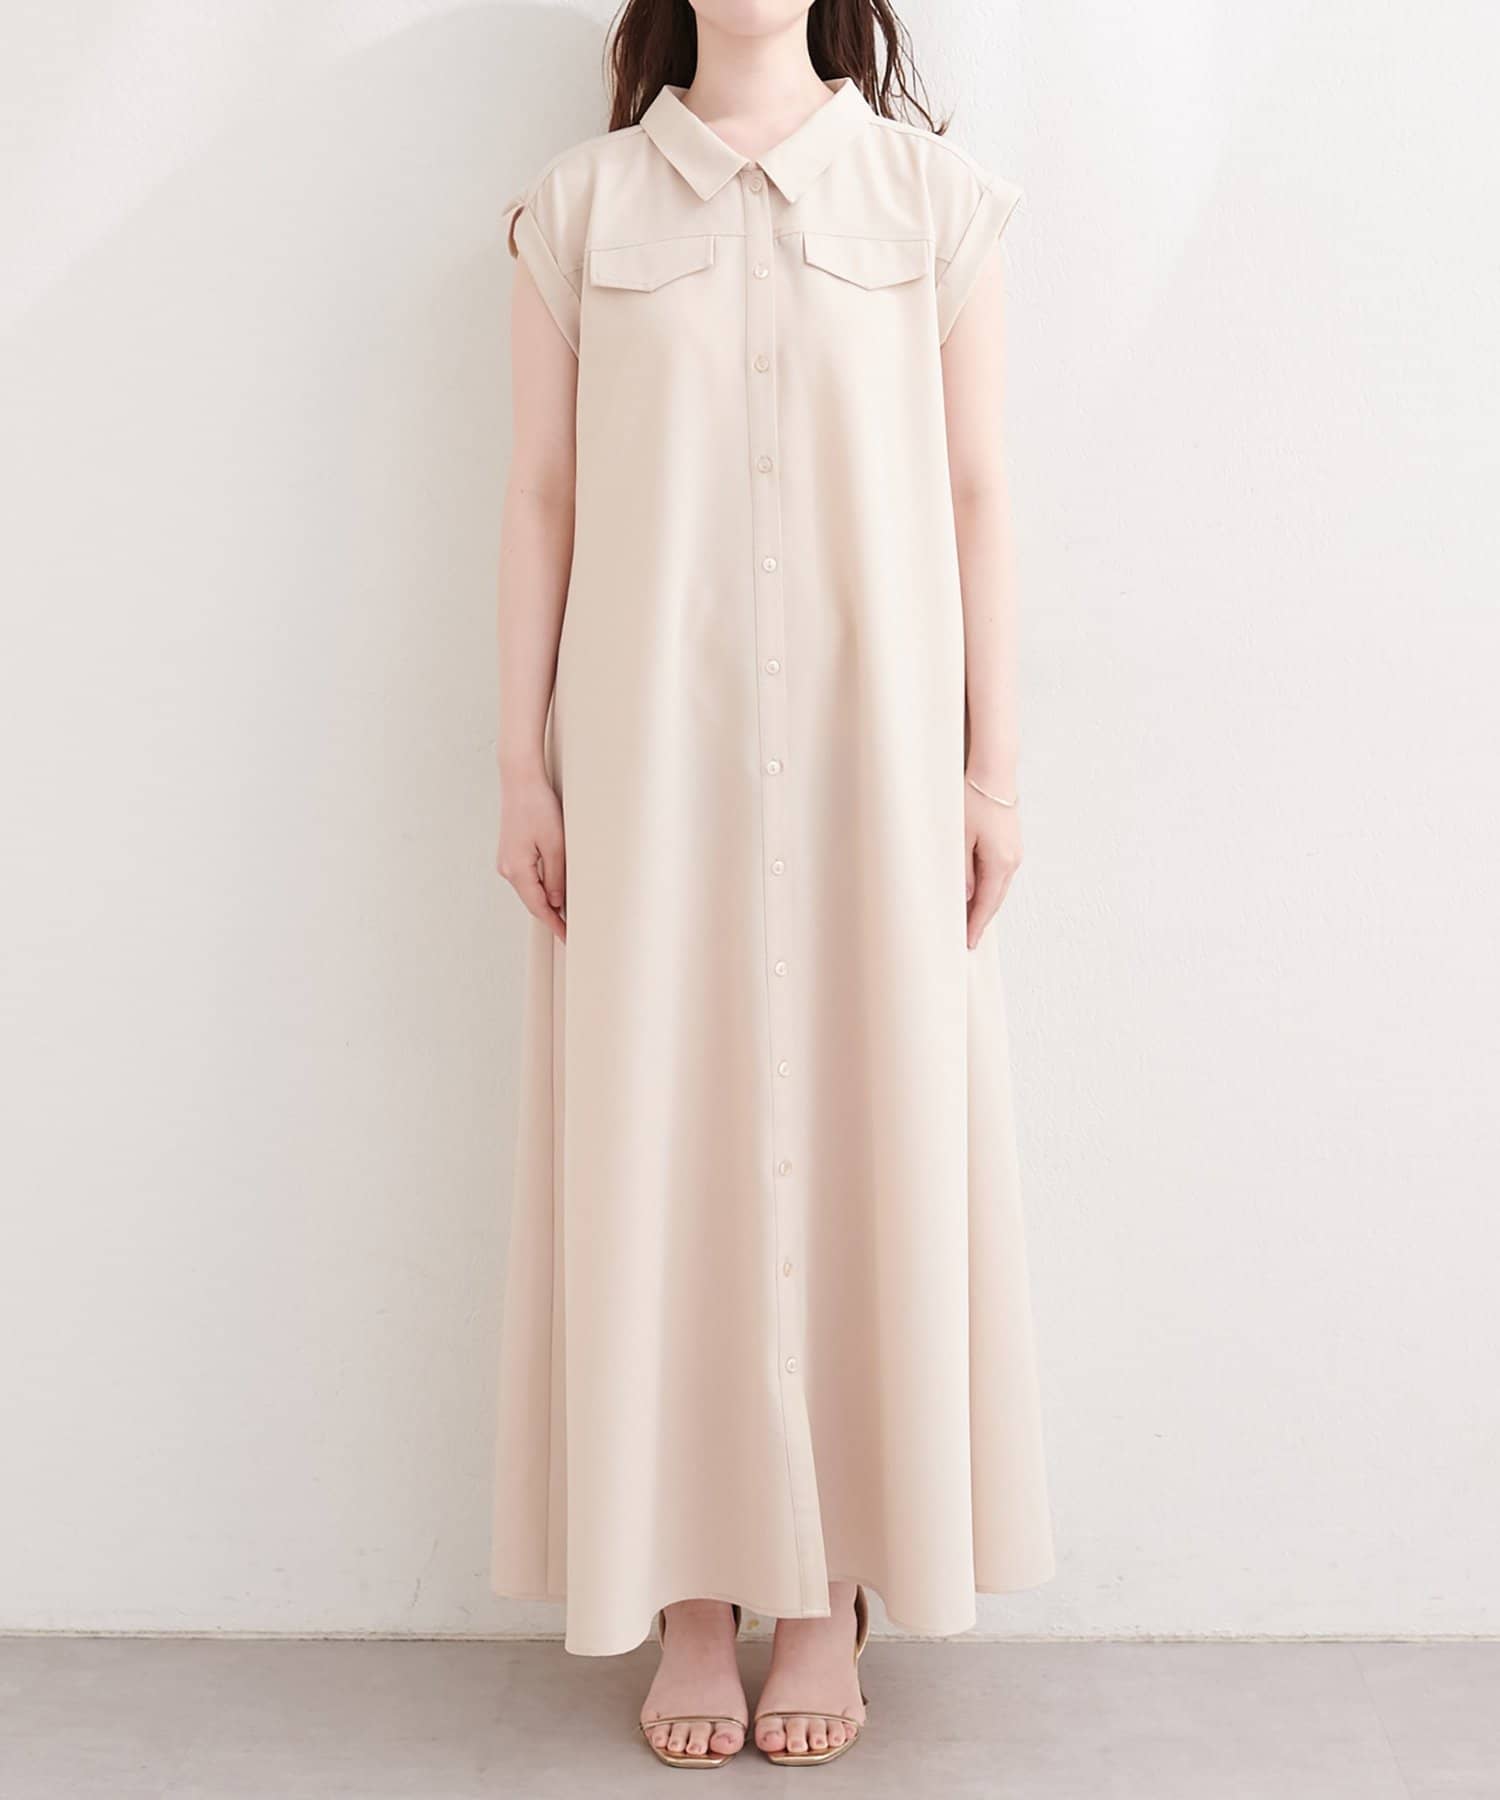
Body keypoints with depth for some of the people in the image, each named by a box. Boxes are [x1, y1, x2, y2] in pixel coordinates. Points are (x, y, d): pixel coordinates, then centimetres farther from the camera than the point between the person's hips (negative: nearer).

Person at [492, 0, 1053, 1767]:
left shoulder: (934, 197, 7)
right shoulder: (577, 207, 8)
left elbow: (973, 497, 4)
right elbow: (543, 499, 6)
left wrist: (990, 769, -1)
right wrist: (522, 766, 0)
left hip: (869, 754, 0)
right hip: (649, 755, 0)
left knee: (866, 1132, 2)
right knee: (658, 1135, 2)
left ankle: (828, 1591, 15)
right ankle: (691, 1597, 14)